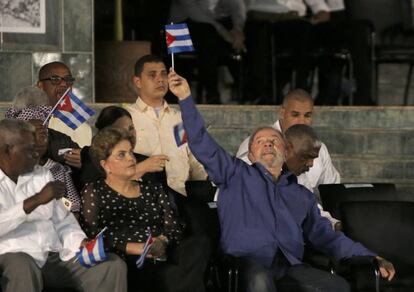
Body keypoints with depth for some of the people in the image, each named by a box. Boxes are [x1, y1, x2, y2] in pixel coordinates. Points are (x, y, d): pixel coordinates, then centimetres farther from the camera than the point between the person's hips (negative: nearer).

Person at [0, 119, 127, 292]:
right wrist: (36, 200, -22)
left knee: (112, 265, -13)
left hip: (55, 256, 6)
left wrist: (82, 244, -4)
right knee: (23, 268, -40)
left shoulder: (42, 175, 19)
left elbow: (62, 221, 15)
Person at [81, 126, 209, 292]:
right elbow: (91, 235, -1)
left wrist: (162, 241, -7)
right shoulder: (94, 193, 13)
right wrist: (132, 247, -11)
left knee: (194, 247, -30)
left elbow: (174, 229, 16)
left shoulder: (152, 190, 26)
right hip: (125, 263, -5)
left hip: (161, 256, 5)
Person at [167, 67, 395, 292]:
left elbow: (325, 236, 26)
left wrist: (371, 258, 16)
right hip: (248, 260, -4)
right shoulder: (237, 174, 21)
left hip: (289, 266, 4)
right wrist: (186, 98, 0)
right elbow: (203, 145, 11)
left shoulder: (301, 195, 31)